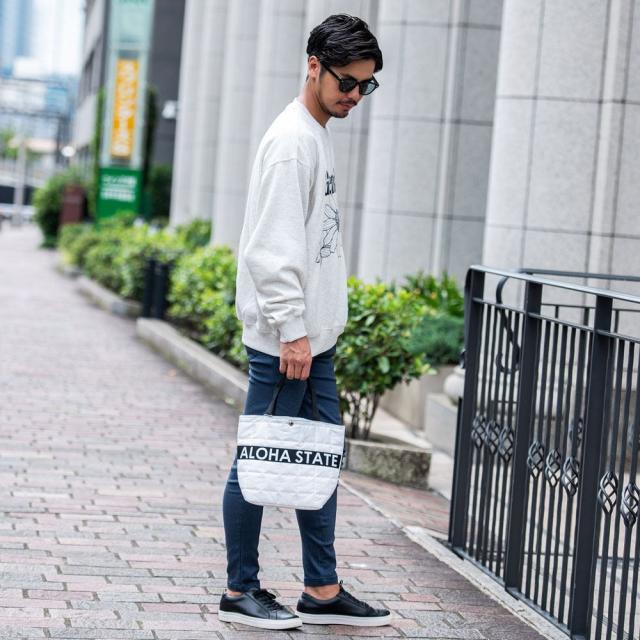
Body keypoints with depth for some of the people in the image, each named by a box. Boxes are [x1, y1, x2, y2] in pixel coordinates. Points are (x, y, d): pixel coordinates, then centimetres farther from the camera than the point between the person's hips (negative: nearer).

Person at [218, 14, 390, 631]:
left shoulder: (319, 138, 17)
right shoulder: (291, 140, -13)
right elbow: (275, 248, -19)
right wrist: (291, 330, -22)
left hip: (314, 339, 10)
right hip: (284, 341, -10)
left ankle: (322, 591, 17)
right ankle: (240, 591, 7)